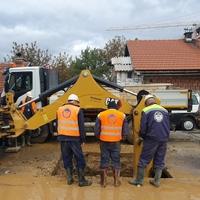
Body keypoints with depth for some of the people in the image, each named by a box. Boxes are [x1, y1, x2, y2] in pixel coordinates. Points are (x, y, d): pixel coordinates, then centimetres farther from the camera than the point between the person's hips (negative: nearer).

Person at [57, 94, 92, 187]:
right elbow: (81, 127, -5)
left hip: (62, 138, 4)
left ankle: (69, 178, 20)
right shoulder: (78, 110, -5)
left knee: (67, 158, 14)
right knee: (80, 159, 6)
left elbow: (58, 125, 14)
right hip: (74, 138, -4)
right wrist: (83, 139, 2)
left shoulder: (60, 109, 9)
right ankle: (81, 180, 10)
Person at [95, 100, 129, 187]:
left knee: (104, 161, 9)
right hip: (116, 142, 1)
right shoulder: (122, 115, 0)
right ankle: (116, 181, 19)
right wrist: (122, 137, 21)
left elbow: (96, 130, 0)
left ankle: (103, 181, 16)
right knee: (116, 161, 12)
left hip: (104, 142, 0)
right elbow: (125, 131, 3)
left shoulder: (101, 115, -3)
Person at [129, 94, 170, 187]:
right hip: (164, 139, 5)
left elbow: (143, 127, -5)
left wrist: (143, 137, 14)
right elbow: (168, 127, 14)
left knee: (144, 160, 6)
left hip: (151, 139, -4)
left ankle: (139, 180, 14)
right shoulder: (165, 111, 10)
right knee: (159, 161, 15)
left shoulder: (146, 111, -4)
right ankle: (157, 181, 22)